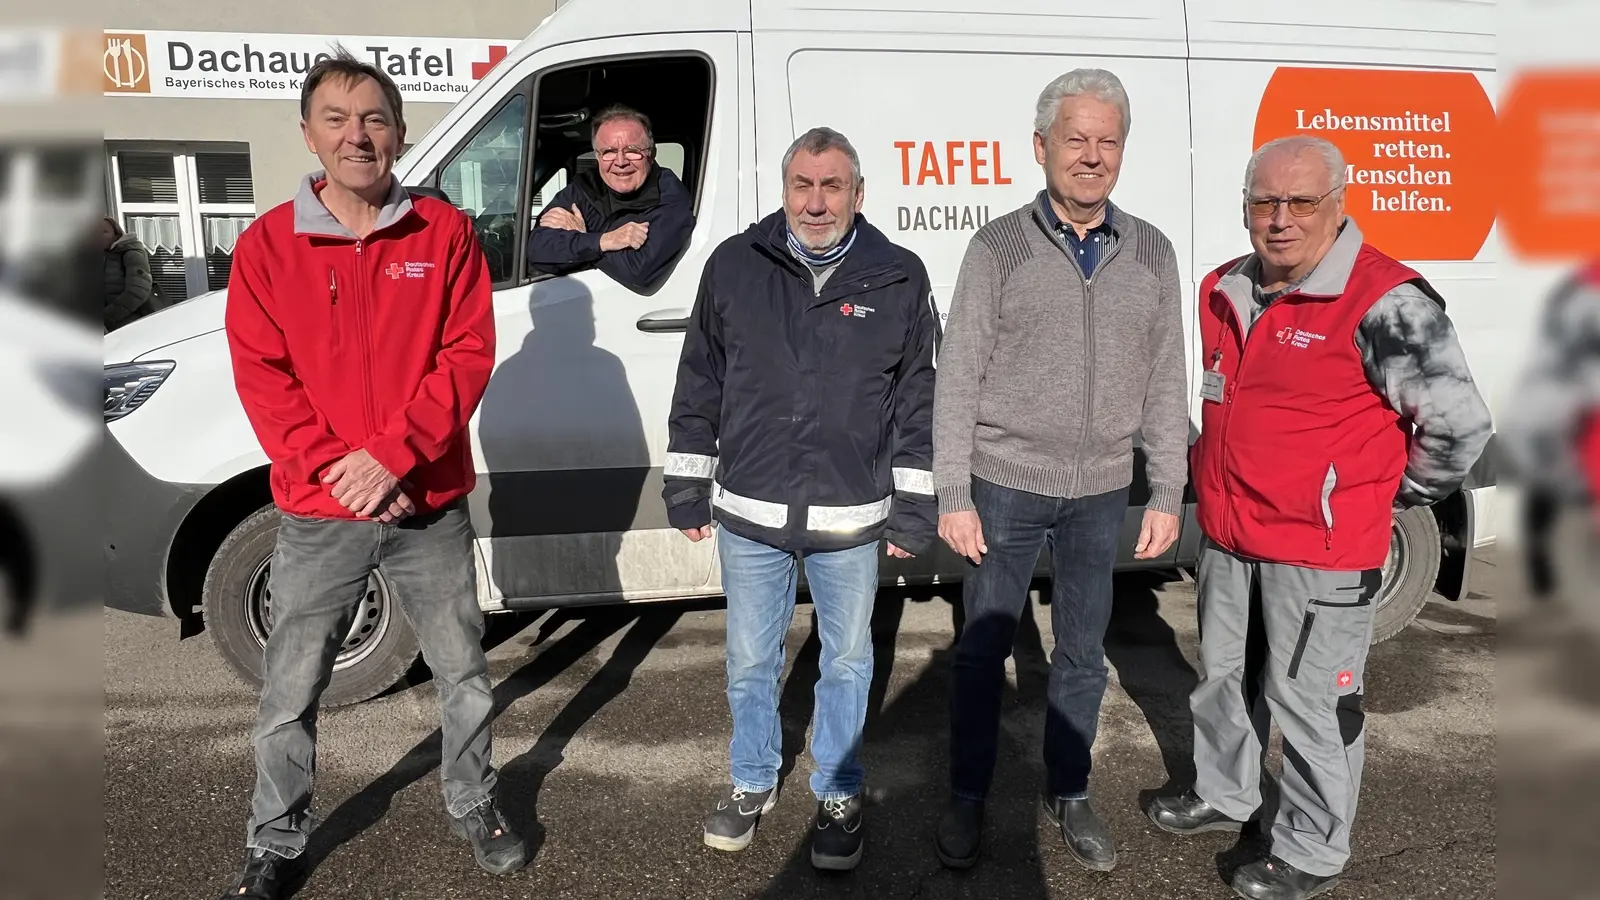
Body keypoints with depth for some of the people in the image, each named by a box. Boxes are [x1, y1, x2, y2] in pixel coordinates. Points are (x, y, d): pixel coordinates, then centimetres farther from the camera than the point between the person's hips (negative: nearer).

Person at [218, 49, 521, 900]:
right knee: (289, 695, 11)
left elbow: (469, 353, -7)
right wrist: (334, 465, -16)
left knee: (465, 676, 14)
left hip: (430, 508, 1)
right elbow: (259, 374, -4)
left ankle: (472, 806, 38)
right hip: (317, 516, 0)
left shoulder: (444, 231, -2)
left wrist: (392, 454, -16)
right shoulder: (268, 243, -1)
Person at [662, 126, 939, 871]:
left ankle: (838, 795, 36)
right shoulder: (733, 266, -1)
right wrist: (687, 488, 6)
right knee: (750, 662, 15)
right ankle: (752, 783, 39)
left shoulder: (899, 278, -2)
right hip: (749, 515, 1)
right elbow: (699, 386, 6)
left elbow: (919, 401, 1)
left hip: (852, 519, 0)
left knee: (847, 661, 15)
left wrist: (912, 509, 1)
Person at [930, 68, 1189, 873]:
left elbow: (1166, 383, 5)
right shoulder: (998, 247, -6)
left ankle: (1069, 794, 34)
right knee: (982, 648, 10)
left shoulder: (1152, 252, 3)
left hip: (1102, 493, 3)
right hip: (1006, 485, -2)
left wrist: (1166, 496, 2)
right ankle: (968, 796, 28)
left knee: (1082, 654, 15)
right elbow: (958, 379, -7)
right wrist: (953, 496, -11)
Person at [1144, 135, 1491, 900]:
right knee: (1223, 672, 22)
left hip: (1322, 547, -7)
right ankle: (1223, 795, 43)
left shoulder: (1381, 303, -19)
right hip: (1227, 533, 8)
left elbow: (1459, 424, -16)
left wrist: (1388, 496, -4)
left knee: (1309, 700, 5)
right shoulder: (1225, 292, 4)